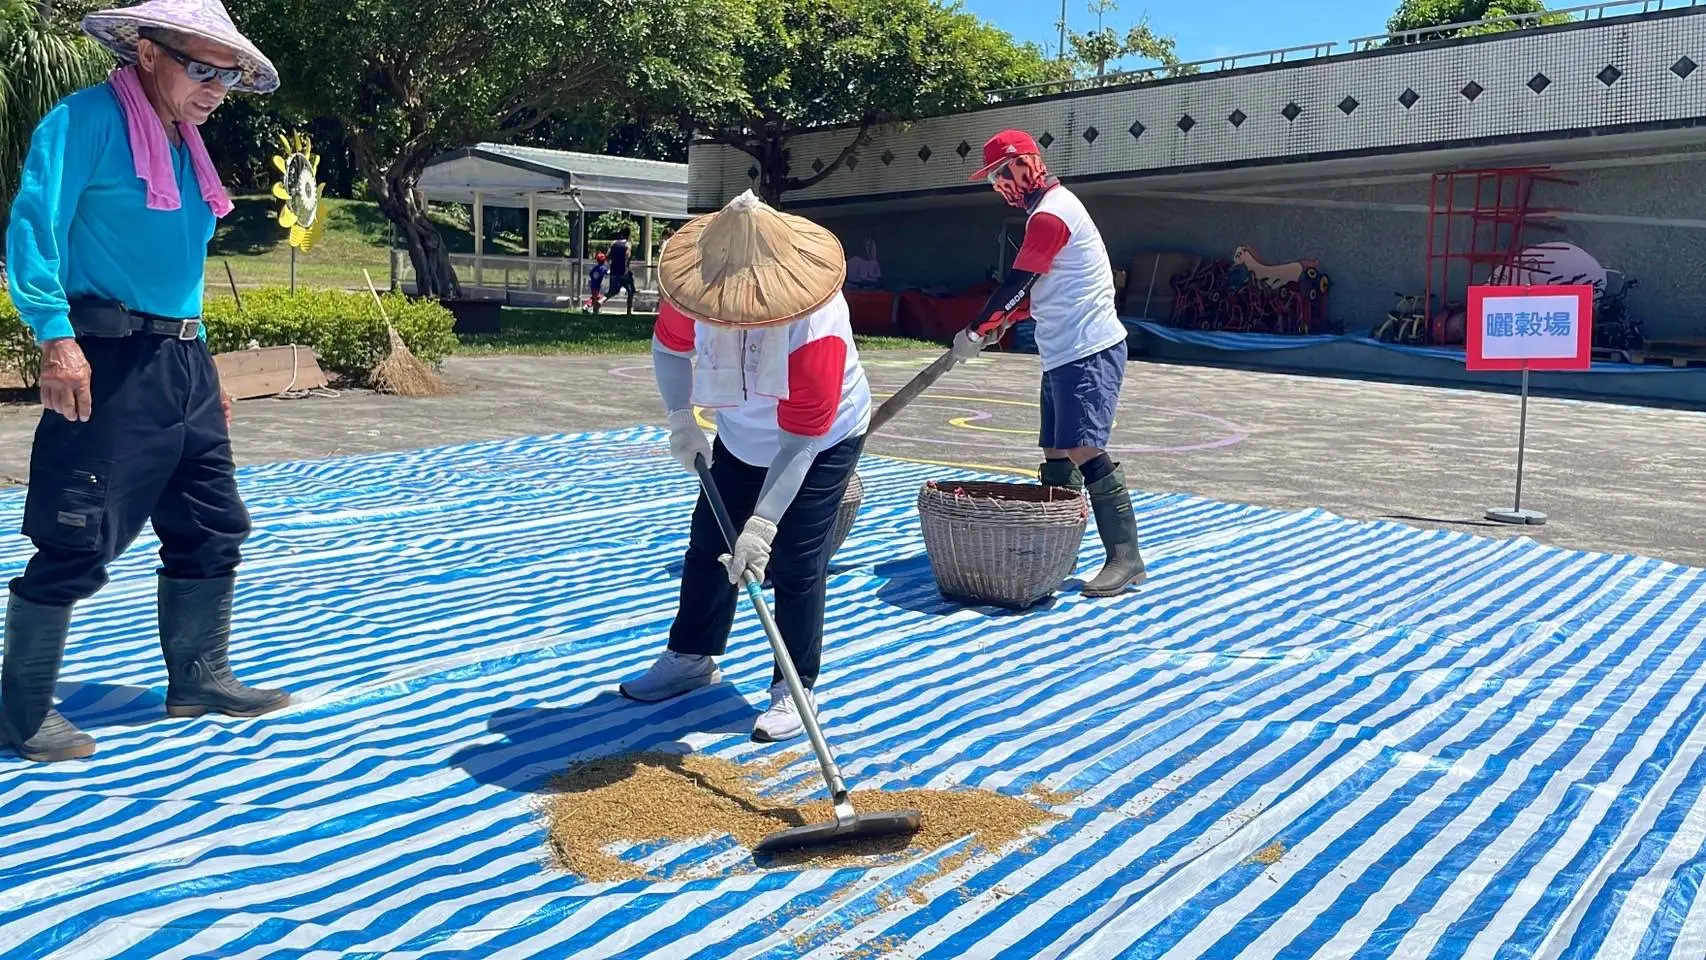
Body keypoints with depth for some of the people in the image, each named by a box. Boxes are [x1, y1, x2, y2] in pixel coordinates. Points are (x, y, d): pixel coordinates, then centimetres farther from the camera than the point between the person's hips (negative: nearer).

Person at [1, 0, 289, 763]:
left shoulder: (185, 144, 17)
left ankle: (198, 678, 26)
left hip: (183, 363, 9)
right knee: (76, 542, -3)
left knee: (211, 529, 12)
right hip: (109, 362, -8)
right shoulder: (88, 119, -8)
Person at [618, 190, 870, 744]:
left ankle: (794, 689, 6)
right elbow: (670, 347, -2)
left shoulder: (818, 327, -40)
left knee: (794, 565, -8)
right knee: (708, 544, 11)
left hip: (822, 445, -6)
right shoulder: (700, 289, -24)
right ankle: (692, 658, 30)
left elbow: (800, 442, -36)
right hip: (740, 438, 6)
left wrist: (763, 522, -39)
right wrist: (681, 419, -14)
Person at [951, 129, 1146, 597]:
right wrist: (1002, 320, 13)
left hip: (1089, 352, -10)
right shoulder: (1050, 209, 18)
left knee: (1084, 450, -15)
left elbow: (1015, 284, -11)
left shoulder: (1051, 214, -14)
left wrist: (974, 332, -1)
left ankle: (1125, 557, -12)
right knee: (1056, 456, 9)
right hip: (1063, 355, 10)